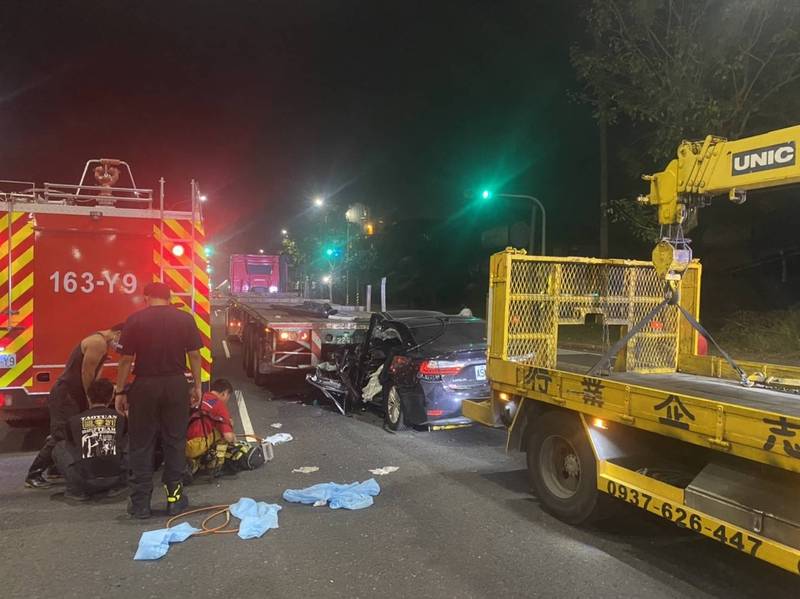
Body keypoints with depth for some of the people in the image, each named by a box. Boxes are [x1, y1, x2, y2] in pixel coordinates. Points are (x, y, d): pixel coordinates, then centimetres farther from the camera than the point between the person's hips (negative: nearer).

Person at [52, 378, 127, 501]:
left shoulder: (74, 421, 10)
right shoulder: (120, 418, 9)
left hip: (85, 480, -1)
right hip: (115, 478, 1)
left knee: (59, 448, 23)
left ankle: (77, 490, 10)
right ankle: (117, 486, 16)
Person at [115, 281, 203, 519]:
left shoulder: (135, 320, -5)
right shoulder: (185, 319, 0)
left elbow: (126, 359, -5)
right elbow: (194, 354, 1)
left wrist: (120, 392, 3)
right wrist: (197, 385, 9)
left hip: (145, 386, -1)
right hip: (176, 385, 2)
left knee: (141, 445, 8)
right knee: (175, 442, 11)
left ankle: (140, 502, 13)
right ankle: (175, 496, 18)